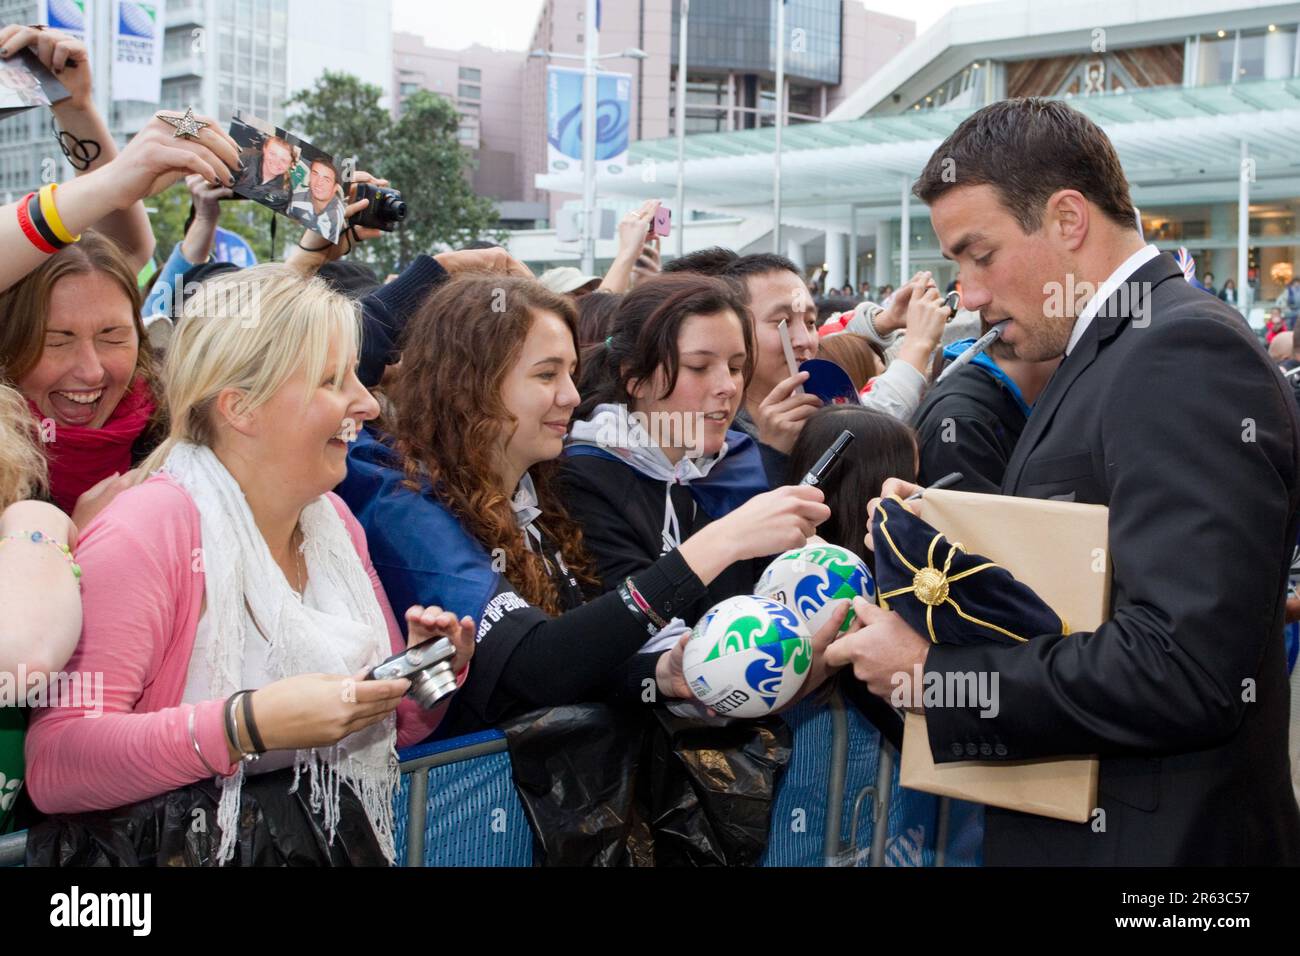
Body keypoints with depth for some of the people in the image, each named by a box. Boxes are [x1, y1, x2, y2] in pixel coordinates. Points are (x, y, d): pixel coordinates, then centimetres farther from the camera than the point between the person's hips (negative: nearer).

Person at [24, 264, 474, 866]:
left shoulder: (335, 521, 8)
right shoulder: (144, 534, -14)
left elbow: (389, 730, 16)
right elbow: (52, 766, -21)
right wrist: (249, 725, -28)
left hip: (351, 837, 7)